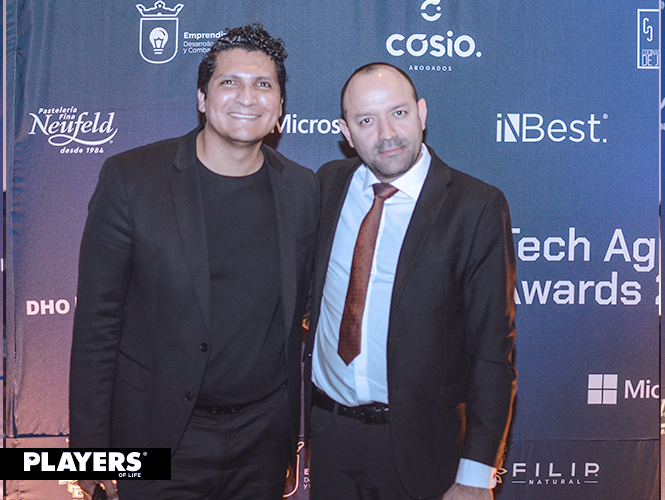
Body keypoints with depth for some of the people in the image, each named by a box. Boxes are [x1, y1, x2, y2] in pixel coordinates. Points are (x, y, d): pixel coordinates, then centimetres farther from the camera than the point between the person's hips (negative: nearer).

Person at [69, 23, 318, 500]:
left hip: (265, 436, 3)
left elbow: (298, 309, 7)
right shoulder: (129, 179, -10)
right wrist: (90, 443, -8)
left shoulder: (303, 190, -1)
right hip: (161, 432, -2)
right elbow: (97, 322, -8)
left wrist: (293, 422, 10)